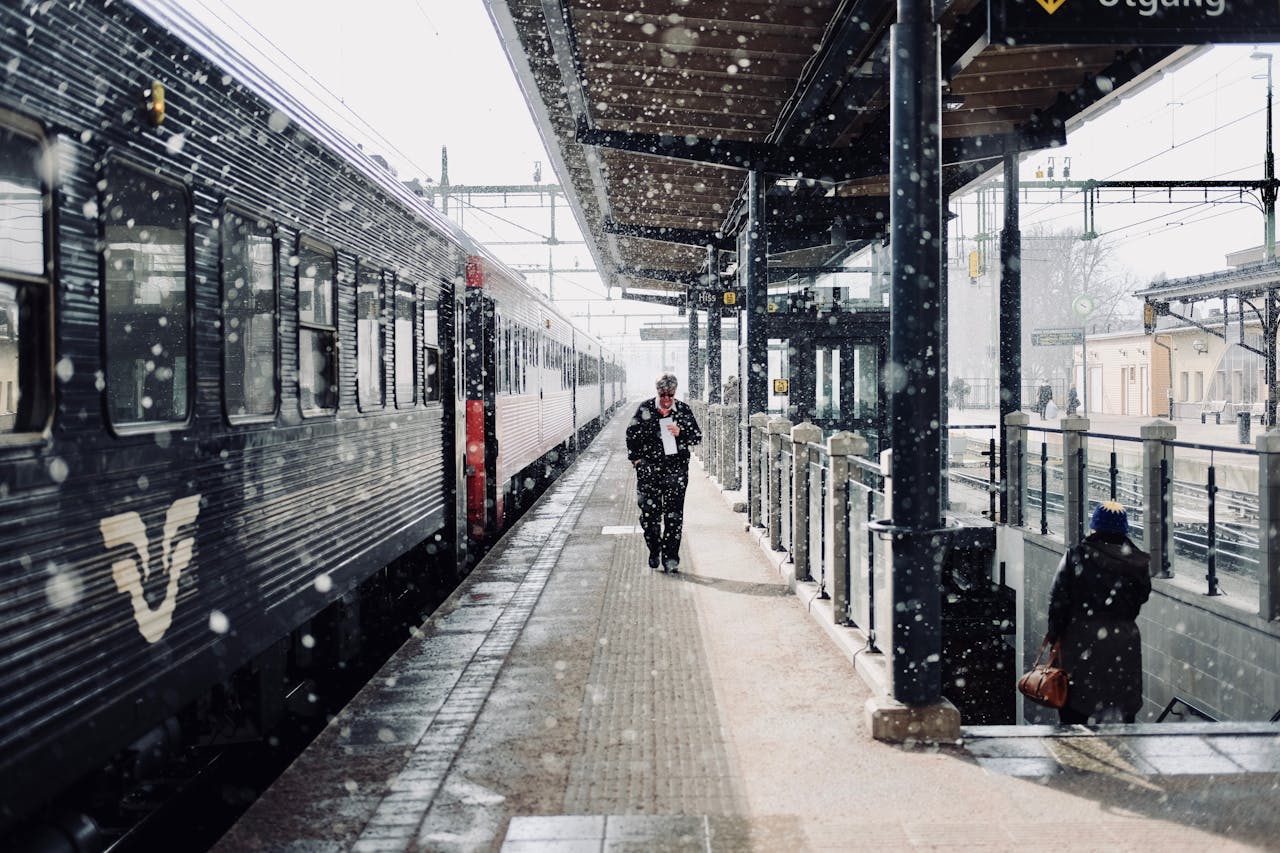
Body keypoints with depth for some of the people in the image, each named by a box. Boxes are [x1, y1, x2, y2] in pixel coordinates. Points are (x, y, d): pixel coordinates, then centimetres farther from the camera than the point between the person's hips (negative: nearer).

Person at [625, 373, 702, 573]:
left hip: (676, 468, 0)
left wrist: (680, 433, -10)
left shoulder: (684, 410, 5)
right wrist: (636, 458, 4)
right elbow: (632, 434, 10)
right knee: (649, 512, 0)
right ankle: (654, 551, 21)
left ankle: (670, 557, 3)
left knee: (674, 514, -3)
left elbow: (697, 437, 8)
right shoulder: (645, 409, 3)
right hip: (649, 469, 0)